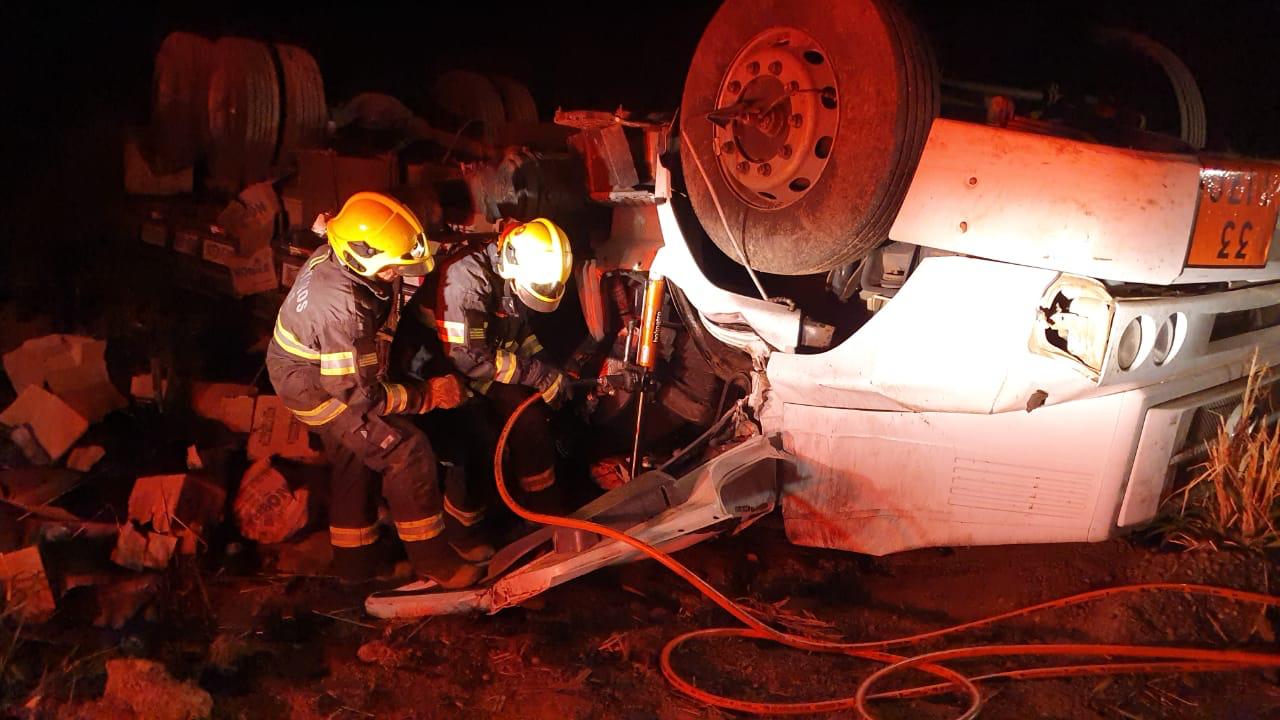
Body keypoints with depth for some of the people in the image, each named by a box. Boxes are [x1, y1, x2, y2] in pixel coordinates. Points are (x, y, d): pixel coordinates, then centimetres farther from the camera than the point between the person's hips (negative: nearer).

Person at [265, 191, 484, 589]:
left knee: (355, 459, 22)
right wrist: (428, 395, -23)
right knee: (407, 453, -11)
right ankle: (433, 561, 0)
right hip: (317, 390, -10)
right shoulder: (340, 307, -37)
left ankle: (353, 558, 37)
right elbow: (358, 393, -30)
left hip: (309, 368, 10)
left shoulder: (331, 257, -12)